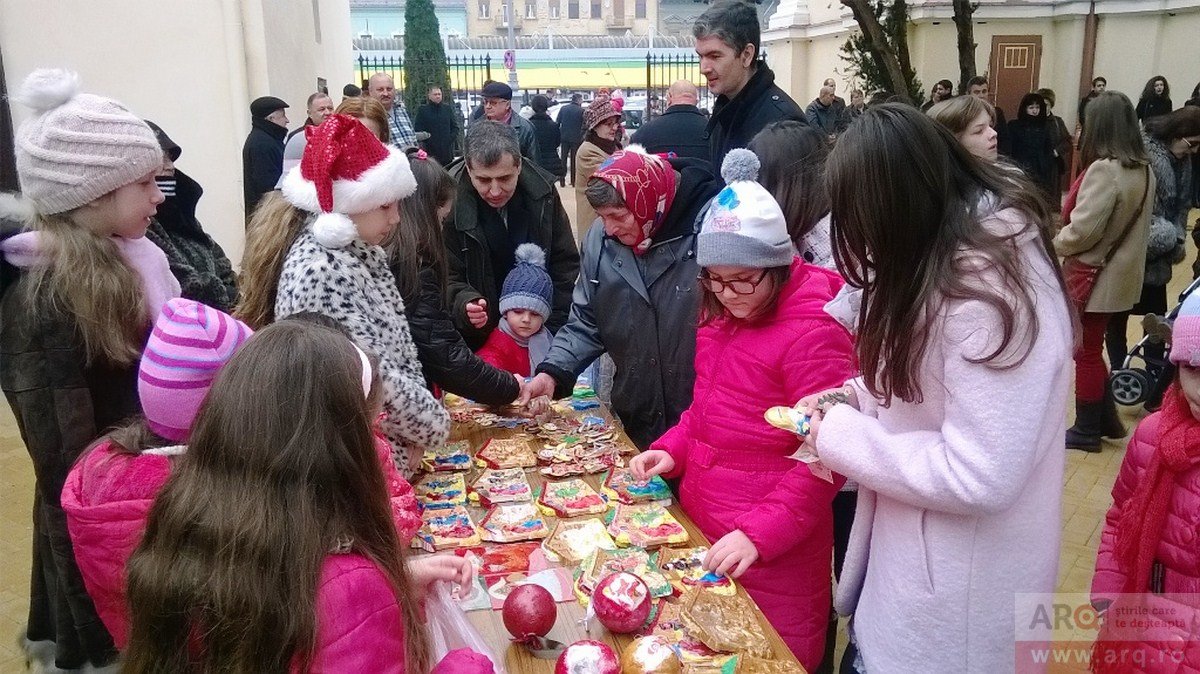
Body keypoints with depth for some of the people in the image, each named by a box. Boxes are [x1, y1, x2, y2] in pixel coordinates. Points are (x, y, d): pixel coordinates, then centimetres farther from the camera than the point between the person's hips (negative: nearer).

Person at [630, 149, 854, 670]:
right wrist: (672, 451, 1)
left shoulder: (813, 331, -18)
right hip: (702, 532, 8)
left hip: (770, 554, -7)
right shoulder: (720, 314, 7)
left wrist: (760, 534, -25)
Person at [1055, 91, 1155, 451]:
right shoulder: (1144, 168, 6)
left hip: (1095, 276, -8)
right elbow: (1132, 221, 13)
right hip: (1121, 273, 8)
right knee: (1092, 347, 21)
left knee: (1086, 352, 5)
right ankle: (1107, 420, 30)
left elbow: (1082, 229, -25)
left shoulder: (1104, 169, -23)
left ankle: (1087, 430, 18)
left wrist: (1056, 244, -5)